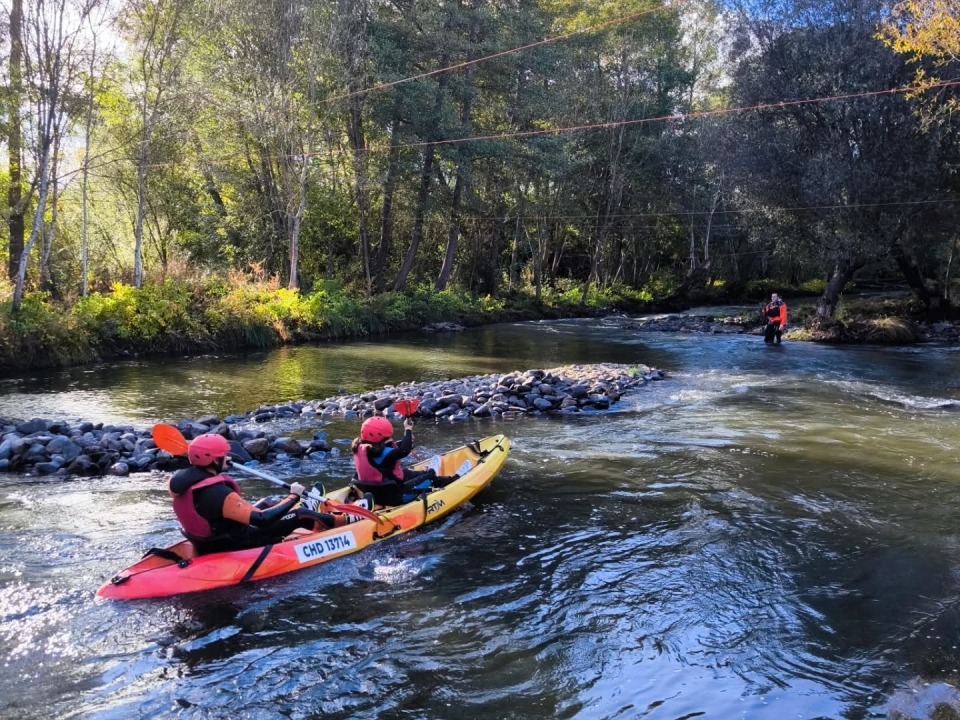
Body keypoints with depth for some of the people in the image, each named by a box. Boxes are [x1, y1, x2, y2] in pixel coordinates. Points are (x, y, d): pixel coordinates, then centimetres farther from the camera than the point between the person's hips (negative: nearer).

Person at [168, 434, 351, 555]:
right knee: (300, 515, 0)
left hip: (207, 543, 9)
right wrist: (294, 497, -20)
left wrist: (219, 467, 31)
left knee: (265, 503, 27)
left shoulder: (180, 479, -10)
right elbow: (263, 519, -33)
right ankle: (343, 521, 24)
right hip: (234, 546, -9)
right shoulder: (220, 494, -35)